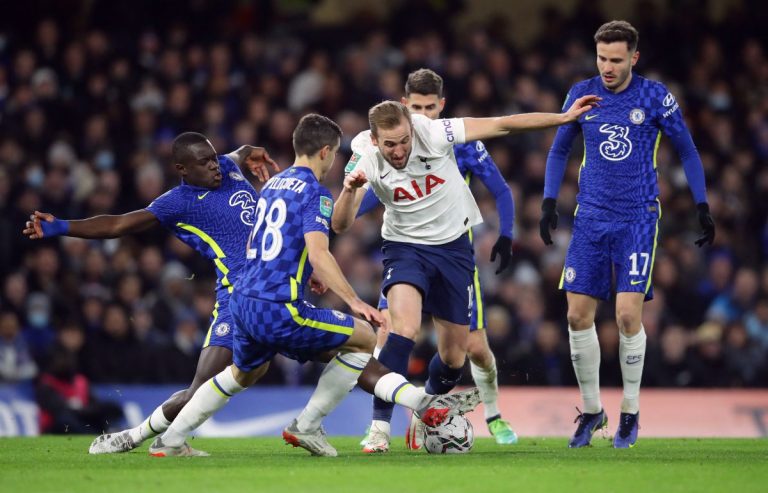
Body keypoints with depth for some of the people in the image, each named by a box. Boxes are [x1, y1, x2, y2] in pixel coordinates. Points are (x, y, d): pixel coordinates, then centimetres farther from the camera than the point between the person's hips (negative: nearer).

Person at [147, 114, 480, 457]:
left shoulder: (272, 185, 18)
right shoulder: (315, 193, -8)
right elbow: (319, 254, -20)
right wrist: (353, 301, -20)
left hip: (242, 302, 9)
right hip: (278, 310, -9)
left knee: (244, 374, 32)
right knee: (363, 337, 3)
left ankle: (170, 441, 34)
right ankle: (306, 426, 6)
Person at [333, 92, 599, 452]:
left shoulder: (432, 133, -22)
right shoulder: (365, 158, -20)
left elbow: (501, 125, -16)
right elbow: (341, 225, -23)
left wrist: (565, 117, -17)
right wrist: (349, 189, -44)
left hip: (453, 246, 2)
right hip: (405, 247, -2)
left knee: (454, 354, 7)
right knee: (404, 328, -29)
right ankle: (380, 426, -25)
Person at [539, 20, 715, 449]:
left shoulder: (654, 96, -6)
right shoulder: (581, 94, 2)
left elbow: (686, 151, 4)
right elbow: (560, 149, 15)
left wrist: (702, 206, 2)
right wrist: (549, 202, 7)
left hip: (638, 218, -3)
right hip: (591, 217, 3)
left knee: (628, 313, -12)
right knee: (578, 314, -2)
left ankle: (631, 412, 5)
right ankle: (592, 410, 14)